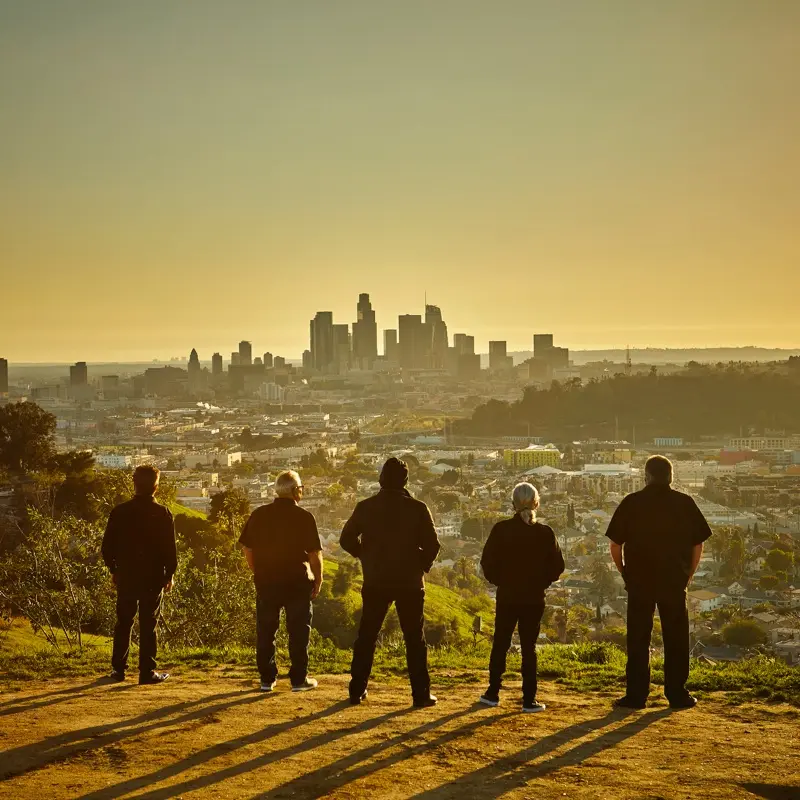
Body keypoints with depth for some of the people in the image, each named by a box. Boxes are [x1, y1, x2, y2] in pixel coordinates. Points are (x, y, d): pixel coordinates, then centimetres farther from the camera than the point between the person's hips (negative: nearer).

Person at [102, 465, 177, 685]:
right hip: (153, 576, -2)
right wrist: (170, 574, 6)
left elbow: (107, 547, 3)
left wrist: (114, 569, 16)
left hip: (126, 575, 2)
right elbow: (170, 548, -6)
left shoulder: (120, 512, 0)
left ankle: (118, 669, 14)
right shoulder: (162, 514, -8)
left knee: (123, 622, 12)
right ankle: (147, 671, 1)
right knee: (148, 624, 1)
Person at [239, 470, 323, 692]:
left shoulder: (259, 515, 2)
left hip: (266, 581, 3)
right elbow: (315, 553, -10)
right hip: (297, 582, -3)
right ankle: (299, 679, 8)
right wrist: (318, 579, 1)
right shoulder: (304, 517, -10)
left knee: (265, 632, 11)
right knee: (298, 631, 6)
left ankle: (267, 679, 14)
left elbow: (247, 548, 6)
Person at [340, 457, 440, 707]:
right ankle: (421, 694, 4)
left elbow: (347, 539, 2)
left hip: (375, 581, 2)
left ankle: (357, 690, 15)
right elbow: (432, 545, -9)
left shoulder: (366, 507, -2)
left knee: (366, 636, 12)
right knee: (415, 639, 5)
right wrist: (422, 565, 8)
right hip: (409, 582, -2)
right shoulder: (417, 509, -8)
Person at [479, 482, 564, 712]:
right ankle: (529, 700, 4)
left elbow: (487, 562, -6)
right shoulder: (545, 533, -6)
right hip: (534, 598, 0)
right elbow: (557, 566, -2)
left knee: (500, 644, 12)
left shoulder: (501, 530, -8)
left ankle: (493, 693, 18)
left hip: (506, 596, 0)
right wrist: (540, 582, 11)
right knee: (529, 647, 4)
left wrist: (499, 580, 9)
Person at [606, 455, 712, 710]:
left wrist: (626, 574, 12)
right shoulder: (685, 504, 2)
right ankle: (677, 694, 13)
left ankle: (636, 695, 6)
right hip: (674, 583, 1)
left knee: (638, 640, 6)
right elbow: (698, 546, 5)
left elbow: (615, 546, -1)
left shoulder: (631, 503, -1)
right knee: (676, 640, 10)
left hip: (639, 581, -1)